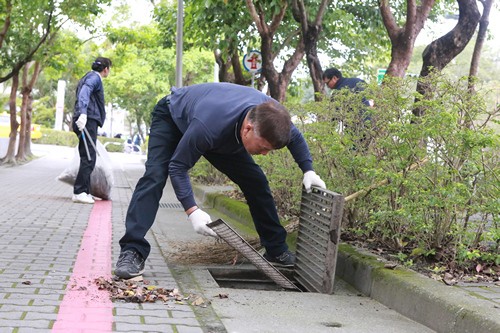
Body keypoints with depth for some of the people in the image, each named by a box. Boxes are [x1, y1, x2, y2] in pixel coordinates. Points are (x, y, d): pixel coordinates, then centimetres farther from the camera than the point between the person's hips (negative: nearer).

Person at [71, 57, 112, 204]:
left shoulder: (89, 77, 26)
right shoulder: (94, 77, -4)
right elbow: (84, 93, -21)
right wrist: (83, 113, -35)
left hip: (87, 120, 10)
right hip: (88, 121, -10)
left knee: (87, 158, 10)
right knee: (89, 158, -12)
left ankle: (85, 192, 12)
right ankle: (79, 192, -15)